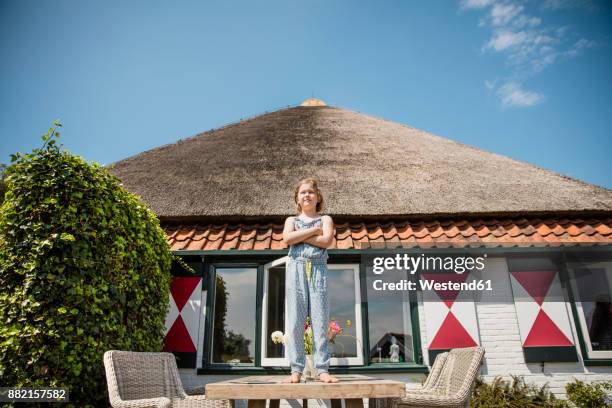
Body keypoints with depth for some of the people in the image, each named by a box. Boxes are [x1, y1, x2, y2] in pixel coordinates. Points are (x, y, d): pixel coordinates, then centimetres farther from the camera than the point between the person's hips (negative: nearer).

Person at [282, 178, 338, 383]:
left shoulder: (325, 219, 14)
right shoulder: (292, 220, 17)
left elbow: (327, 241, -7)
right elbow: (287, 238, -6)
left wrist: (300, 236, -6)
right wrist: (314, 230, -4)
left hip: (318, 269, 0)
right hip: (296, 269, 1)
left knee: (320, 321, -3)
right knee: (295, 321, -2)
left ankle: (322, 369, 2)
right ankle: (296, 370, 3)